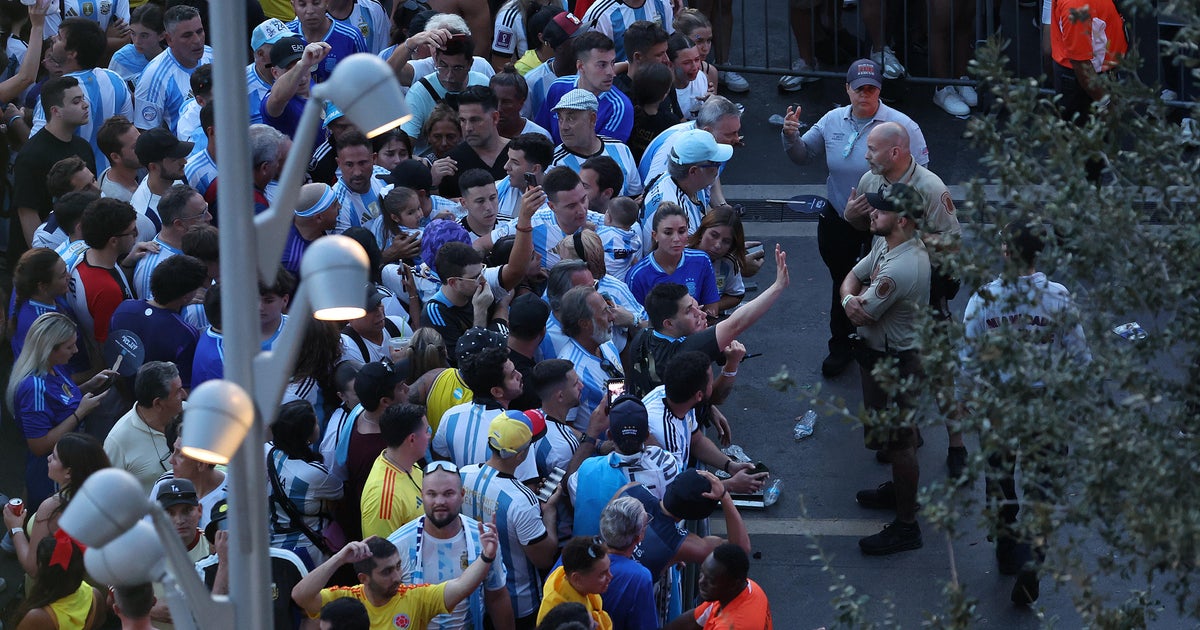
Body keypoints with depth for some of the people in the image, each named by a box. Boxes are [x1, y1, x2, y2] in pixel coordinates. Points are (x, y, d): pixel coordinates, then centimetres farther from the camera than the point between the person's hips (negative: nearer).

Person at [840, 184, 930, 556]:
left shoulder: (900, 269, -34)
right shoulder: (885, 244, -2)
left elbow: (863, 314, -27)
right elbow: (852, 278, 5)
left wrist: (859, 299, -6)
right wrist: (850, 299, -18)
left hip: (894, 363, -10)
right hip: (879, 351, 10)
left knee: (898, 440, 1)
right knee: (894, 431, 28)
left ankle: (906, 526, 12)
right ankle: (900, 491, 48)